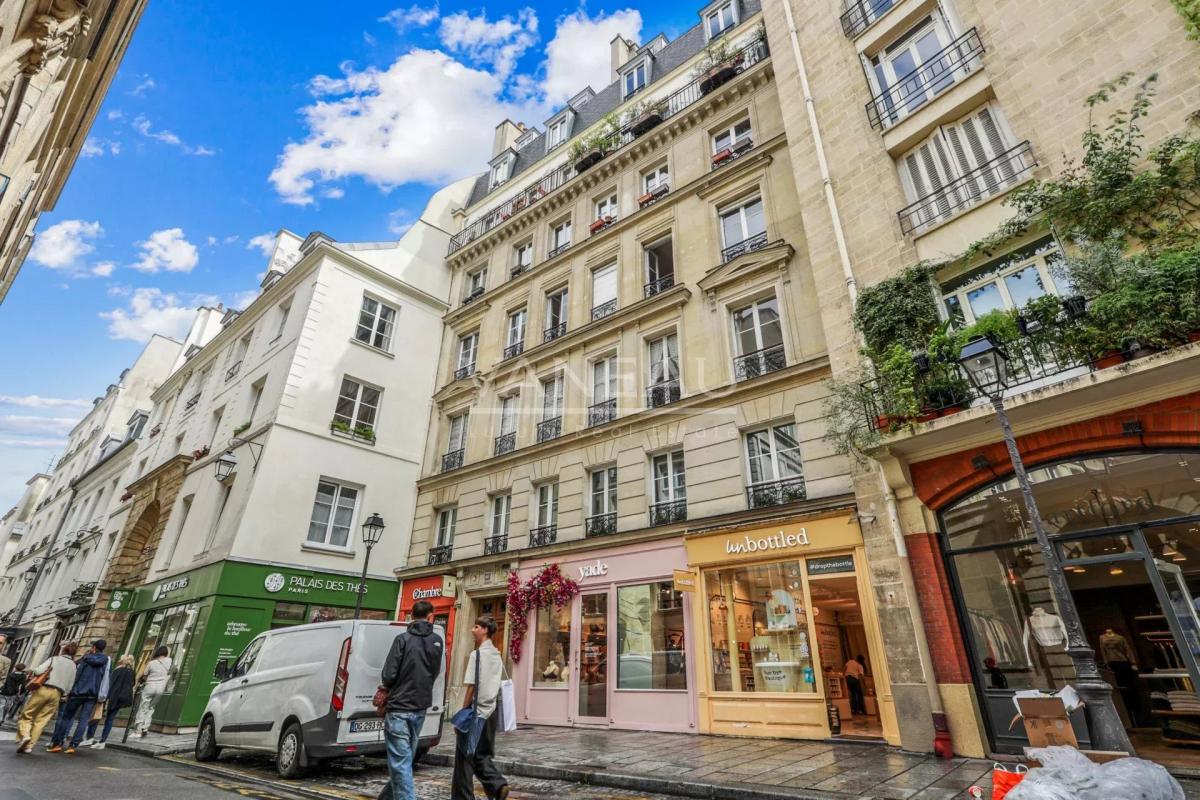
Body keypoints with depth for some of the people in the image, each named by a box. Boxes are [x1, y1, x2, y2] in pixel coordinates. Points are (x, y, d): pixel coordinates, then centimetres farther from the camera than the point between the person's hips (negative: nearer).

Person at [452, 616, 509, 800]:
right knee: (481, 755, 17)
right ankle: (498, 785, 1)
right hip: (491, 712, 7)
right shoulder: (497, 655, 10)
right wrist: (493, 708, 18)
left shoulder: (477, 654, -14)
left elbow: (471, 686, -16)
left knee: (465, 757, 8)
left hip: (476, 712, -7)